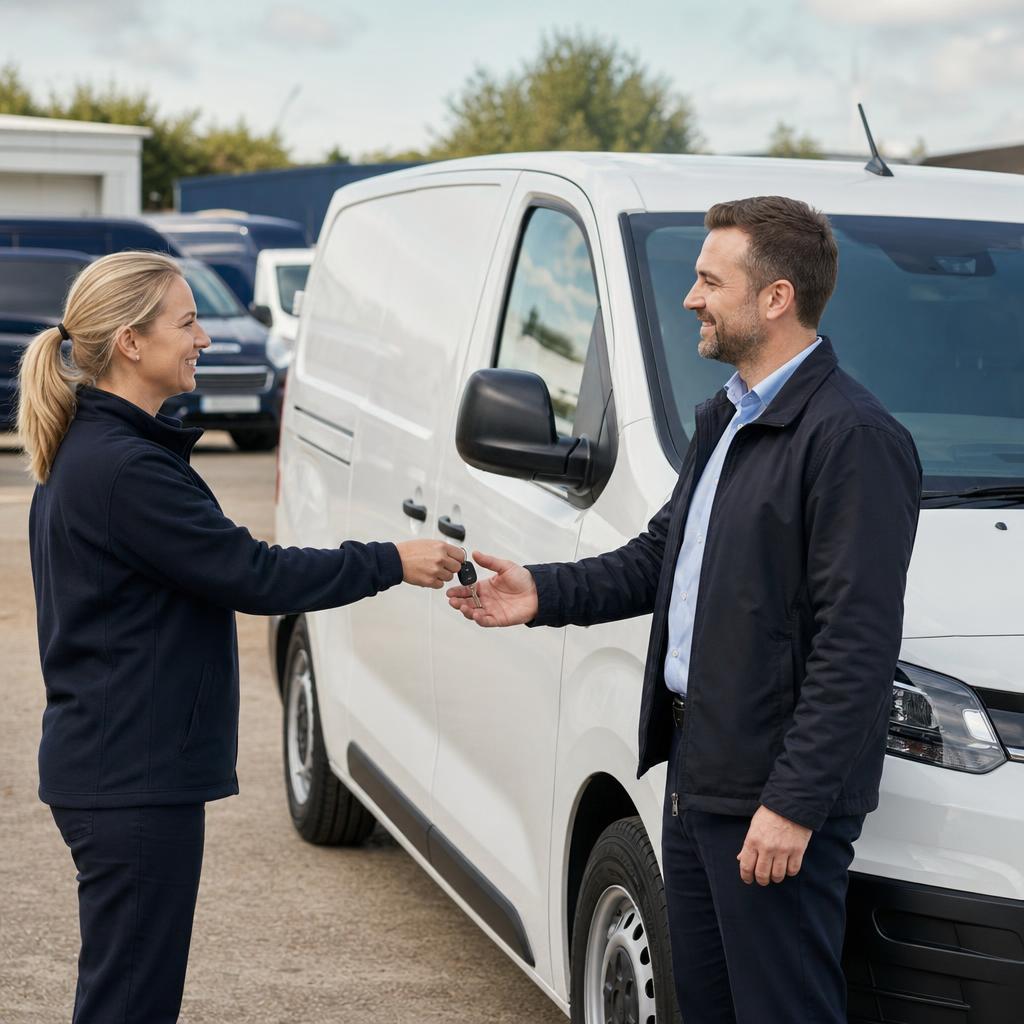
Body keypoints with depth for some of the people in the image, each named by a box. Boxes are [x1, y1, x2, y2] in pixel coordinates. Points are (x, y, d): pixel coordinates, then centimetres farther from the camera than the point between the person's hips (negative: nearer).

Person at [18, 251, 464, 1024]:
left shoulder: (88, 452, 13)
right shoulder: (123, 466, -20)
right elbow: (251, 574, -19)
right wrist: (391, 564, -12)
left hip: (112, 764, 10)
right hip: (134, 778, -10)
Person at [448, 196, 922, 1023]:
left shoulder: (854, 438, -18)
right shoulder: (726, 416, 14)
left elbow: (857, 645, -21)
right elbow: (660, 555, 22)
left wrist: (795, 802, -22)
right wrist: (545, 595, 7)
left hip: (775, 796, -10)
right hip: (697, 770, 10)